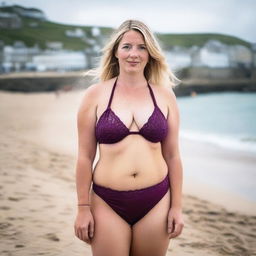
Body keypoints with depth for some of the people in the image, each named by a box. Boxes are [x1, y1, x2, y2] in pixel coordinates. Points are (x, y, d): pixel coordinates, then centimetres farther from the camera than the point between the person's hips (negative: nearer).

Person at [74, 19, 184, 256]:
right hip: (108, 204, -1)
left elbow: (172, 155, 6)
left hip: (155, 203, 2)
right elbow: (85, 157, 0)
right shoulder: (95, 95, -1)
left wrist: (177, 206, 5)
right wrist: (83, 208, -2)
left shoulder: (164, 96, 4)